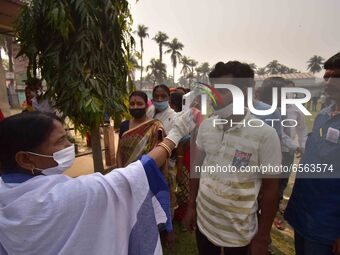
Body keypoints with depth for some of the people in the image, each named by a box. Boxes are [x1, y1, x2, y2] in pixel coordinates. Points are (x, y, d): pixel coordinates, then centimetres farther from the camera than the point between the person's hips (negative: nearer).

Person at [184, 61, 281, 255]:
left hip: (238, 231, -3)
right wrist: (191, 206, 6)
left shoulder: (265, 134, -18)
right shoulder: (206, 126, -6)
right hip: (203, 220, 4)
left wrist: (262, 237, -6)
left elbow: (270, 187, -11)